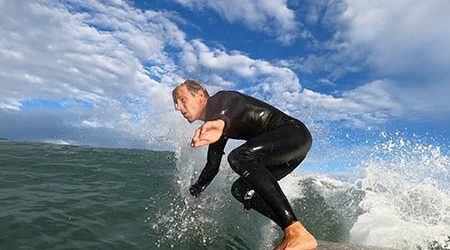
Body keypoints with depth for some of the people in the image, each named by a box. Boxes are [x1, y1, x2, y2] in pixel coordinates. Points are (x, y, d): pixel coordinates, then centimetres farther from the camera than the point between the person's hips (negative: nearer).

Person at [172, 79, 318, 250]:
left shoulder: (222, 99, -10)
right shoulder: (214, 126, 15)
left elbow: (232, 107, -37)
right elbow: (212, 166, 22)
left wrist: (221, 121, -59)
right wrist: (193, 193, 23)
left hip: (295, 132, -9)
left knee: (240, 156, -31)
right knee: (241, 189, 5)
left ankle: (298, 233, -32)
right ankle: (291, 234, 2)